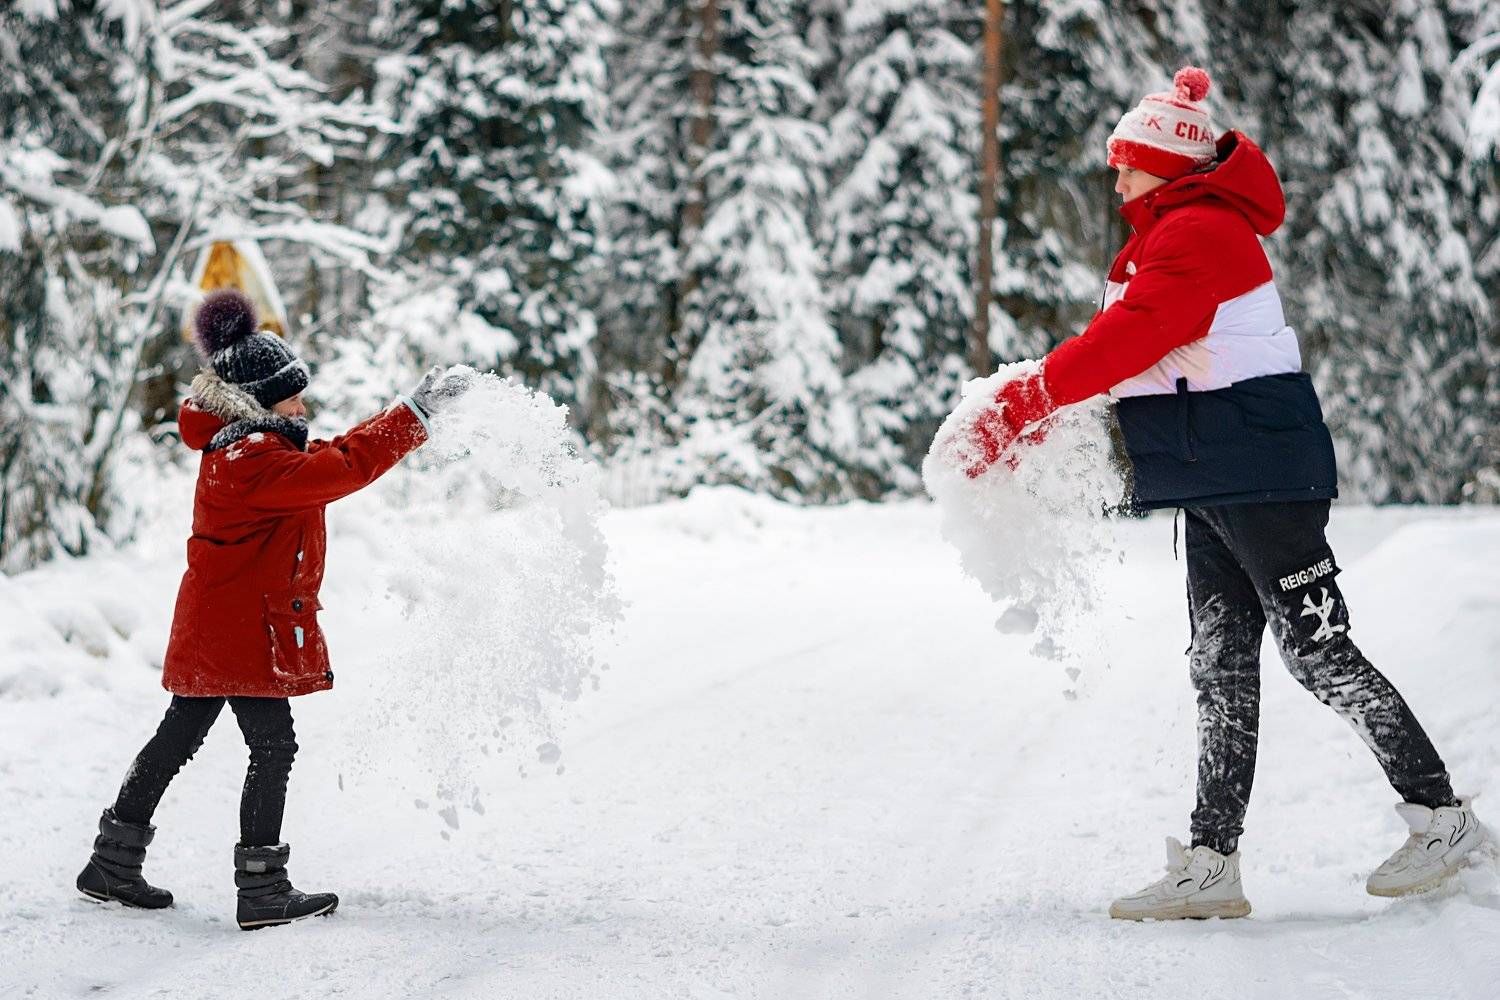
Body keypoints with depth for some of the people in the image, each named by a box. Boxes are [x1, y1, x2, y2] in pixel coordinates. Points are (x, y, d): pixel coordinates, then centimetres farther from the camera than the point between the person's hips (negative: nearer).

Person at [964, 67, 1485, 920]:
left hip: (1262, 474, -10)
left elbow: (1126, 342, -23)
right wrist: (1029, 415, 4)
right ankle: (1211, 865, 9)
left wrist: (1022, 406, -20)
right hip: (1217, 487, 10)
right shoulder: (1167, 238, 19)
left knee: (1317, 650, -5)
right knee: (1221, 667, 7)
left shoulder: (1200, 233, -13)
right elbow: (1116, 341, 17)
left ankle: (1443, 816, 7)